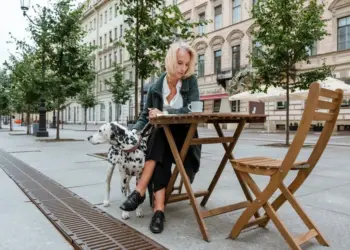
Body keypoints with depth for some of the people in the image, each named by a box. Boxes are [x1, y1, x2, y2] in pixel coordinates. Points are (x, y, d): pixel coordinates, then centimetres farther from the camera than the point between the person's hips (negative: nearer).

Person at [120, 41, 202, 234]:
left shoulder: (191, 81, -3)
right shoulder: (156, 88, 0)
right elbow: (145, 117, 4)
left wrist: (165, 113, -27)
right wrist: (133, 133, -16)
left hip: (185, 138, -1)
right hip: (162, 139, 2)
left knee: (160, 137, -34)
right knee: (161, 159, -34)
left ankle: (140, 191, -35)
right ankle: (159, 208, -35)